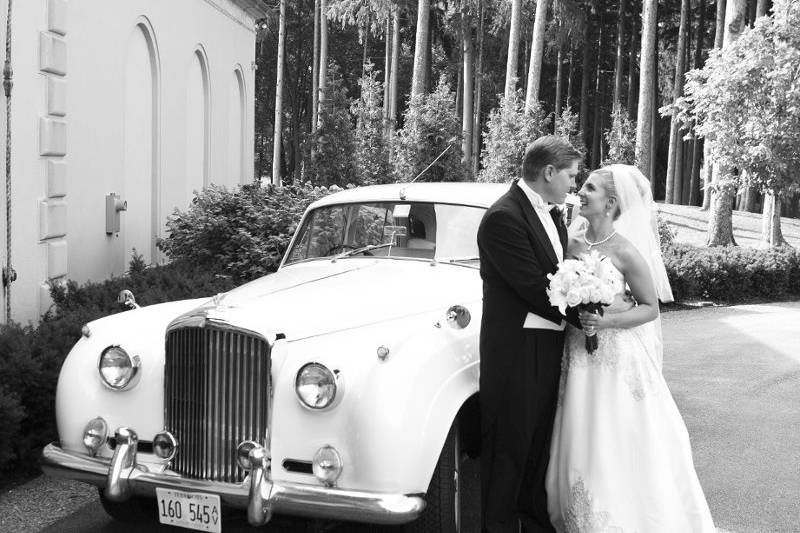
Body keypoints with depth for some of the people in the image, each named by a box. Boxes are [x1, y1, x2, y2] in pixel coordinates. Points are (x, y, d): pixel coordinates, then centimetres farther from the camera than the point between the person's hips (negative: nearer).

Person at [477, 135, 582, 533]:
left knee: (540, 448, 19)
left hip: (550, 351, 9)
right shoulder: (503, 217, -17)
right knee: (507, 452, 2)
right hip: (515, 353, -9)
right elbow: (536, 289, -20)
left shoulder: (551, 216, 12)